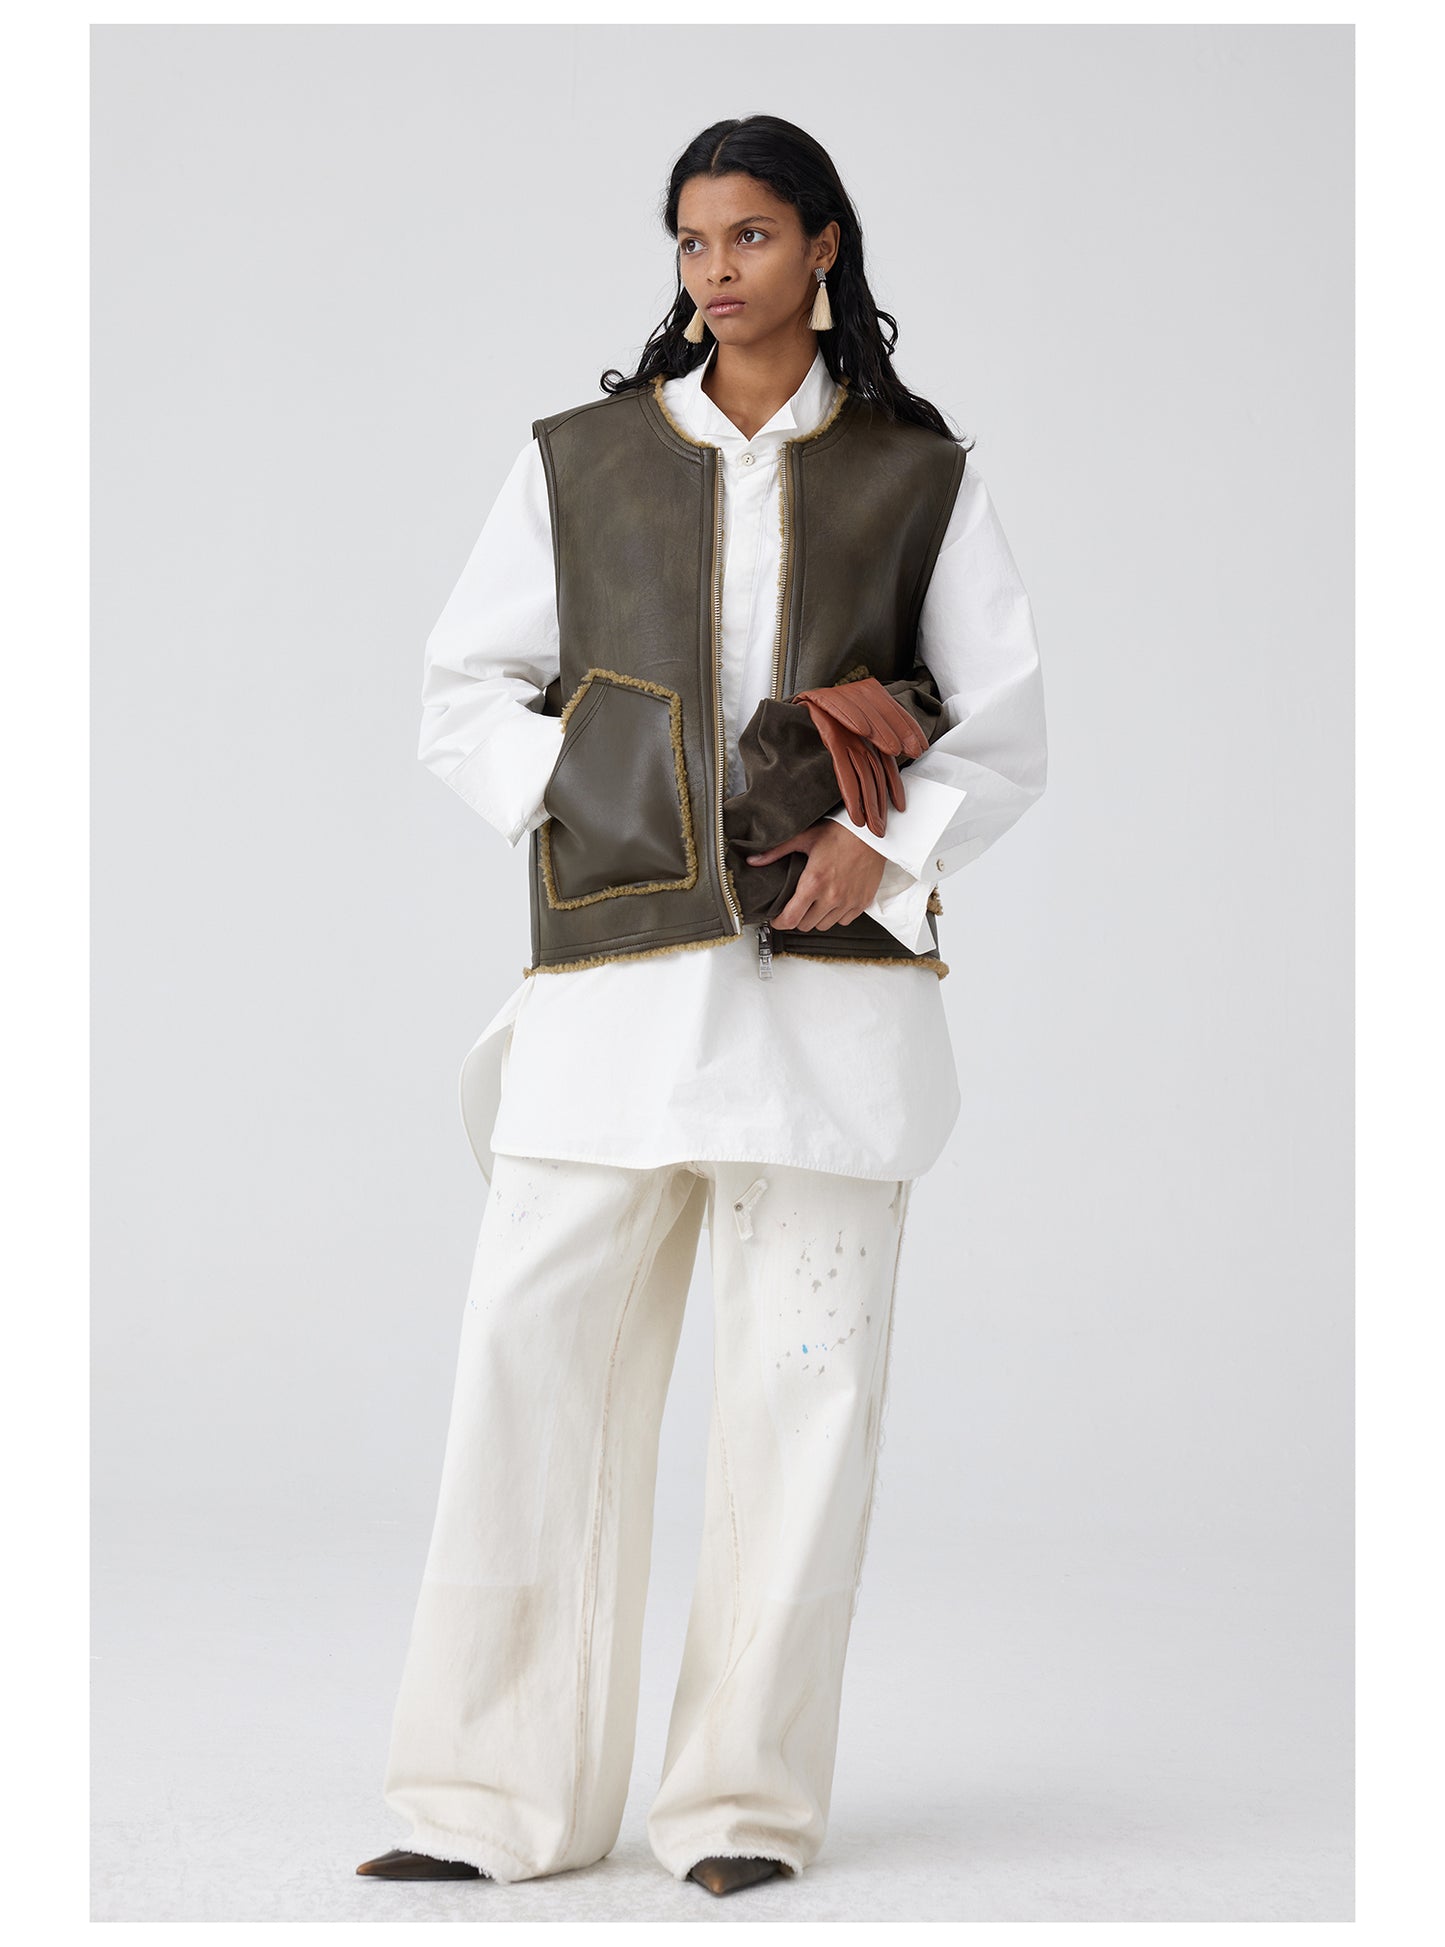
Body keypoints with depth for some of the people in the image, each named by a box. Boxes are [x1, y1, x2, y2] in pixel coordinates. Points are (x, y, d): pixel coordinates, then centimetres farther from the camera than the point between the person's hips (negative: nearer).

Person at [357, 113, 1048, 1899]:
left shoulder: (917, 475, 11)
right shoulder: (579, 463, 13)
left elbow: (1003, 727, 10)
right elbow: (461, 693, 14)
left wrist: (887, 846, -7)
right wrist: (576, 798, -3)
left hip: (830, 980, -1)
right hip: (611, 983, 1)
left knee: (804, 1382, -1)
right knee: (532, 1359, -3)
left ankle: (748, 1797, 10)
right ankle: (498, 1794, 7)